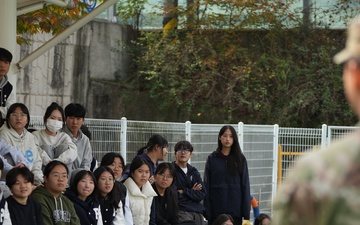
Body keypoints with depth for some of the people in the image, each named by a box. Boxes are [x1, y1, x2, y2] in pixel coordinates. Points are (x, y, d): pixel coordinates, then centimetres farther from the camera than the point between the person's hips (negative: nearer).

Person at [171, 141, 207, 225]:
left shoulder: (194, 171, 17)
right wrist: (192, 192, 2)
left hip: (197, 212, 6)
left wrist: (184, 191, -4)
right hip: (181, 211, -6)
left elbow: (202, 194, 8)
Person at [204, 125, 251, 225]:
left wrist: (246, 215, -4)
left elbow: (245, 186, 4)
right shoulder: (212, 159, 6)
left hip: (235, 211, 0)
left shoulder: (240, 159, 7)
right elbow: (207, 186, 4)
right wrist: (207, 213, -5)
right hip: (216, 210, 0)